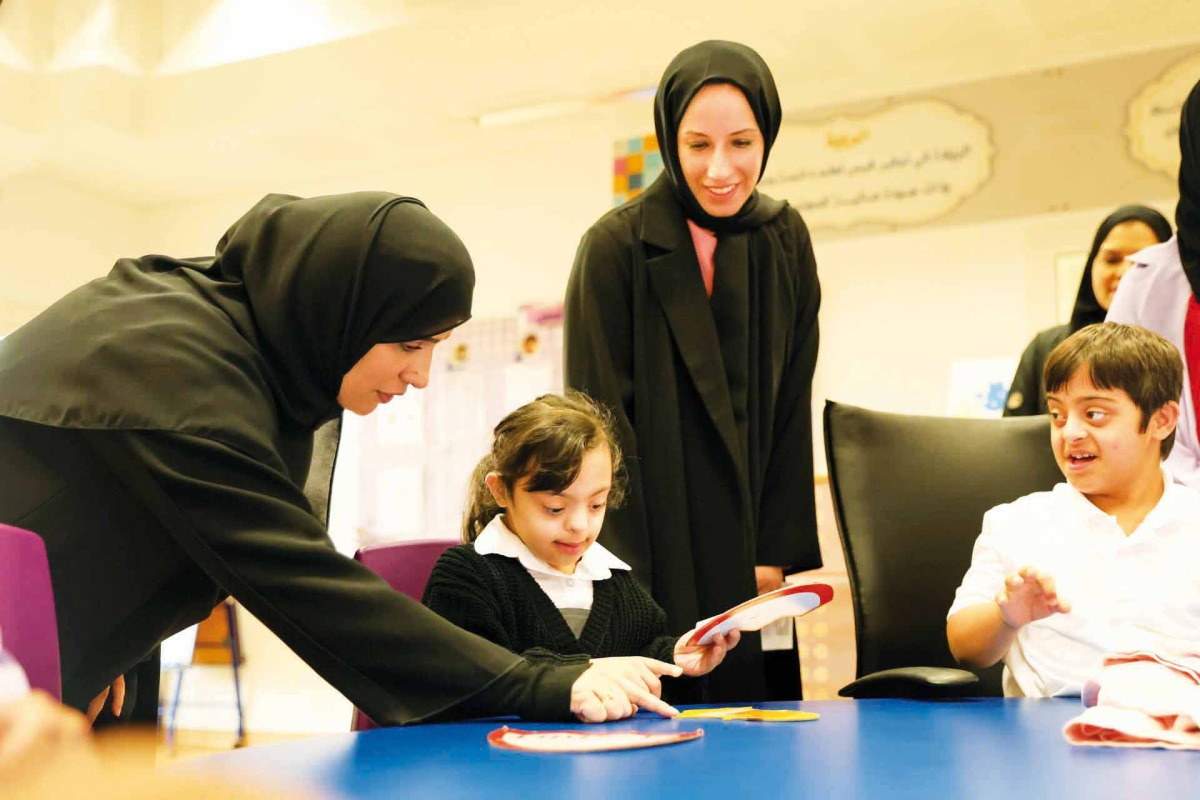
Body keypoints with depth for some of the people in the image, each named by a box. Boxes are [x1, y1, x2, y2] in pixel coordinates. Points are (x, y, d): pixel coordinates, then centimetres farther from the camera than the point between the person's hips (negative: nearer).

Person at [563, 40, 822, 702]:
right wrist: (633, 577, -14)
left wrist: (778, 549, 0)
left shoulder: (785, 239, 4)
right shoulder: (617, 245, -10)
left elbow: (792, 406, 6)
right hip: (659, 545, -4)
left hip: (749, 547, 5)